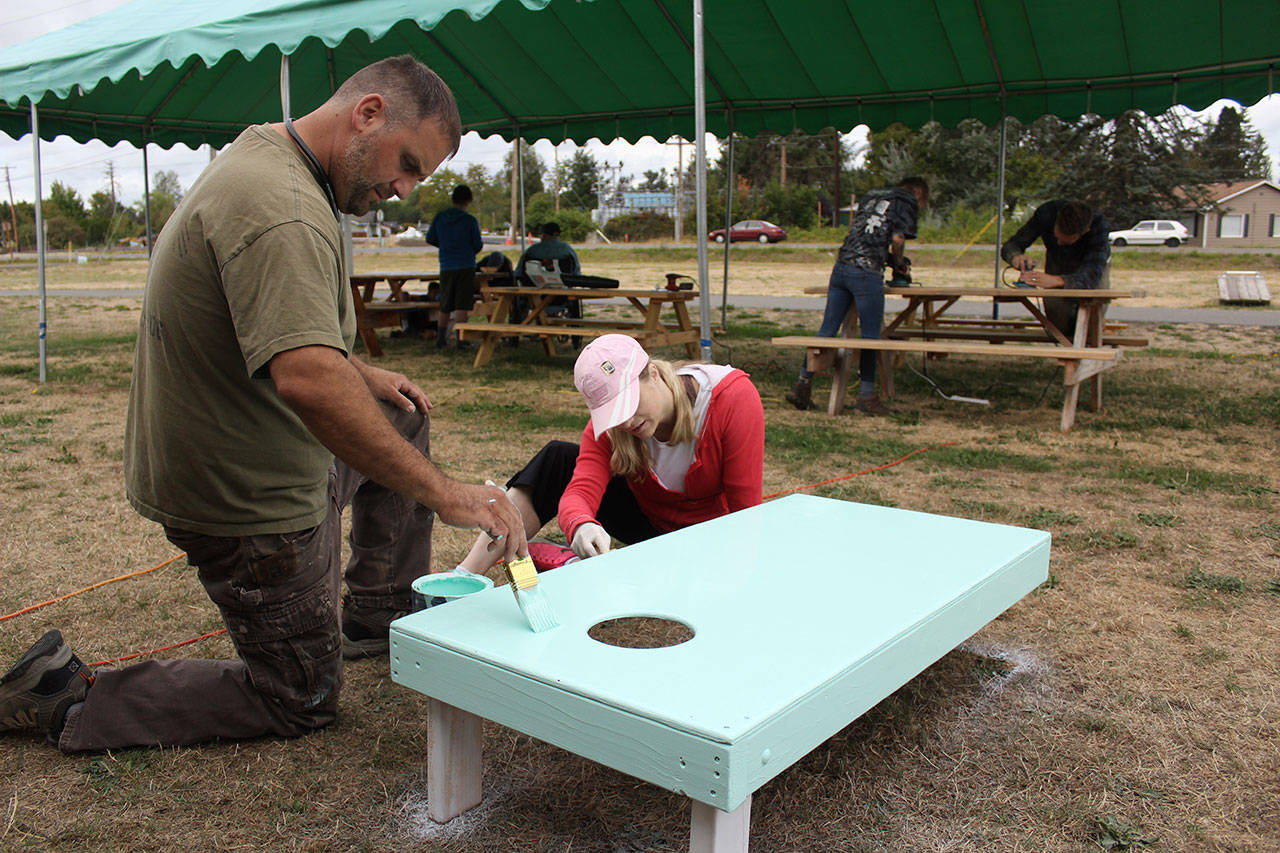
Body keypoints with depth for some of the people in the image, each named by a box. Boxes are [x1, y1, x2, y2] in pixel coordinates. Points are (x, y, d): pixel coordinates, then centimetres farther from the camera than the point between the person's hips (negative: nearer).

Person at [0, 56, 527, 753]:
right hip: (249, 501, -10)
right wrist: (443, 494, -40)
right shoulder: (281, 210, -29)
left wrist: (360, 375, 17)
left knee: (401, 417, 26)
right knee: (300, 703, 6)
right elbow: (308, 381, -43)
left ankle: (377, 618, 32)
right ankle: (71, 698, 7)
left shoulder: (263, 154, 7)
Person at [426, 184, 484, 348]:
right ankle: (460, 339, -8)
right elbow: (478, 245, -3)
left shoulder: (439, 218, 3)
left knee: (445, 306, 13)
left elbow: (430, 239, 11)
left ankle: (441, 339, 20)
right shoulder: (470, 220, -8)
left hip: (446, 268, 4)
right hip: (465, 267, -4)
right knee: (462, 305, -4)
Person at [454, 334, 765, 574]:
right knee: (558, 459, -17)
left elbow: (745, 508, -24)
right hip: (647, 519, 3)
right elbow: (581, 491, -31)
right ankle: (465, 576, -19)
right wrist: (581, 526, -53)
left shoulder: (735, 397, -29)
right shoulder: (608, 424, -18)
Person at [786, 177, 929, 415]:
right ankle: (866, 394, 6)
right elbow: (898, 238, -4)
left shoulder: (870, 195, 27)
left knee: (827, 330, 8)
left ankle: (802, 385, 6)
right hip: (867, 273, -6)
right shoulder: (908, 201, 7)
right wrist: (898, 264, 15)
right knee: (870, 336, 1)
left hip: (841, 267, 7)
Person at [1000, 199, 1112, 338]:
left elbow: (1092, 275, -50)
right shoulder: (1047, 212, -36)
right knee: (1059, 328, -6)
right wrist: (1016, 256, -56)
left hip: (1093, 263, -1)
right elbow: (1009, 247, -31)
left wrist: (1056, 280, -69)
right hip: (1057, 263, 2)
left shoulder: (1100, 226, -40)